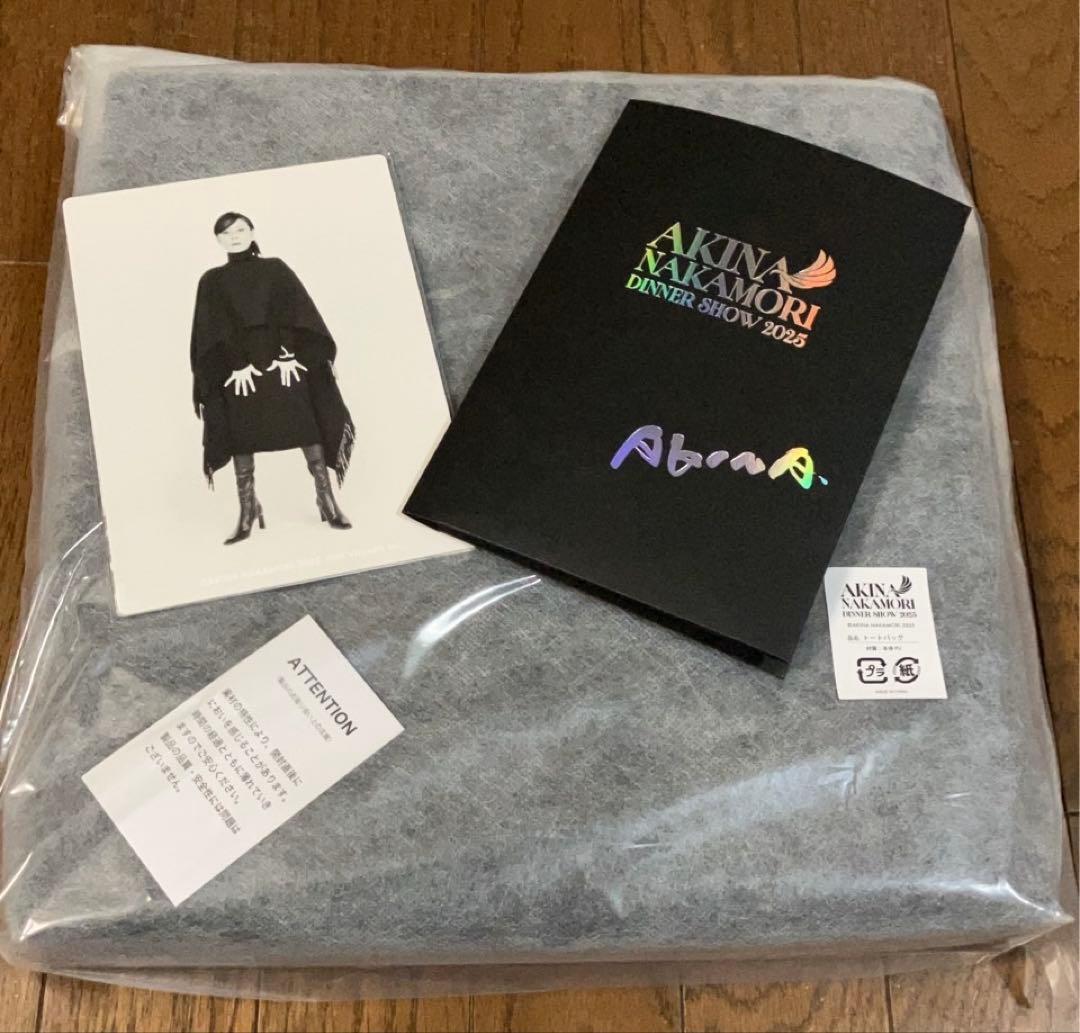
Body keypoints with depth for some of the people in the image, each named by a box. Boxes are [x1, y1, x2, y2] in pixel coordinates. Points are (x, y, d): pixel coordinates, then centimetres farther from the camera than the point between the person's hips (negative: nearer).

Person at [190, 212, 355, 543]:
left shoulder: (276, 268, 10)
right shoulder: (212, 281, 9)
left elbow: (295, 313, 0)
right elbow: (216, 331, -1)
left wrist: (288, 354, -13)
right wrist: (237, 365, -14)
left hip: (285, 359, 0)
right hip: (238, 367, 0)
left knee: (306, 426, -5)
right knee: (241, 436, -2)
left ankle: (326, 498, 0)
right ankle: (247, 510, 1)